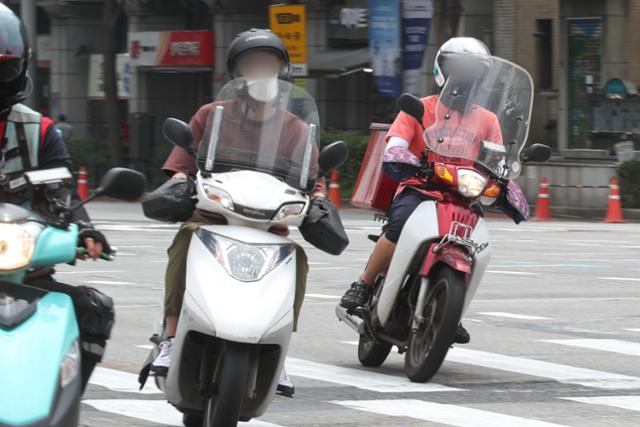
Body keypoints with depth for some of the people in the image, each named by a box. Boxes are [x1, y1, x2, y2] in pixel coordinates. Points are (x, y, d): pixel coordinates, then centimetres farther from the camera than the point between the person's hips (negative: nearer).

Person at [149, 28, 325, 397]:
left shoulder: (297, 130, 11)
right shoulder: (211, 116, 10)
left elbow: (315, 184, 5)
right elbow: (179, 168, 4)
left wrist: (316, 201, -18)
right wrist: (181, 185, -19)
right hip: (213, 215, 0)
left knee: (296, 257, -30)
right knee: (186, 238, -33)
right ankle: (173, 339, -31)